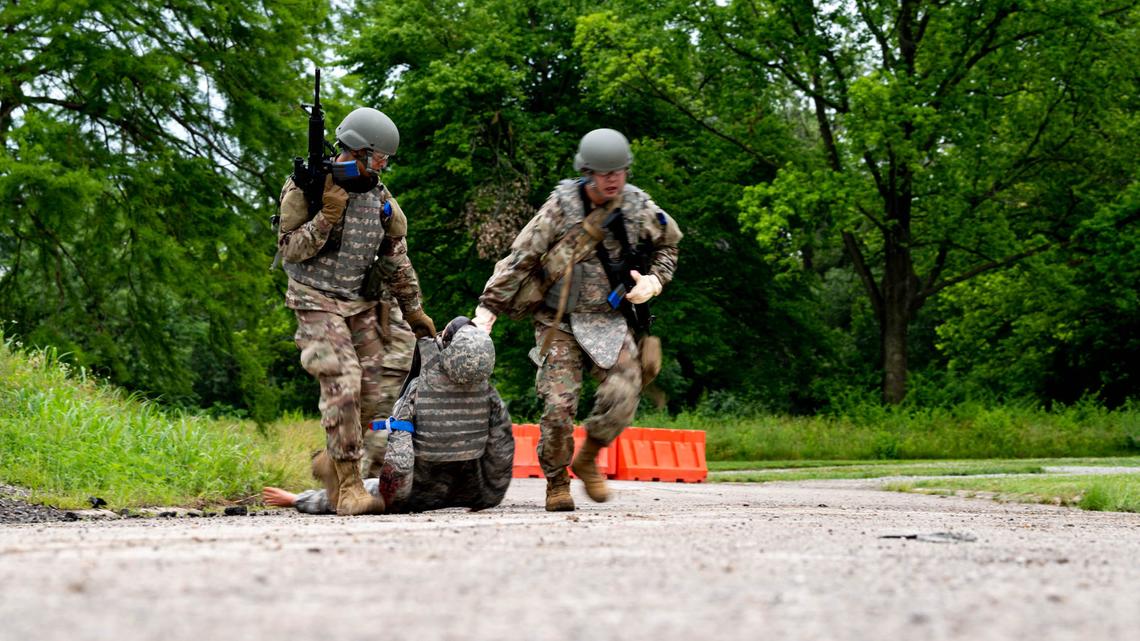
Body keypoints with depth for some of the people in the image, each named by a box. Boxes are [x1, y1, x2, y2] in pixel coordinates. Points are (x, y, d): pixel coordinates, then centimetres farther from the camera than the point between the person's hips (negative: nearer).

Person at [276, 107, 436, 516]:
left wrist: (413, 310, 18)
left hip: (359, 303, 7)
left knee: (370, 393, 1)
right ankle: (349, 489, -18)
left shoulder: (377, 194, 8)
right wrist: (327, 216, -24)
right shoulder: (307, 187, -10)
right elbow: (290, 250, -13)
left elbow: (395, 258, 16)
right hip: (318, 302, -6)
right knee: (342, 387, -18)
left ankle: (333, 461, 19)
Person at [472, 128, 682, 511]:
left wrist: (653, 282, 1)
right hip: (561, 322, -2)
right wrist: (488, 308, -10)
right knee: (559, 404, -13)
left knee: (622, 396, -16)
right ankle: (556, 484, 8)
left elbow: (667, 246, 21)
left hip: (613, 320, 3)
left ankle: (588, 460, 11)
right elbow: (519, 260, -5)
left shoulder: (640, 208, 2)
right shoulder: (560, 208, -8)